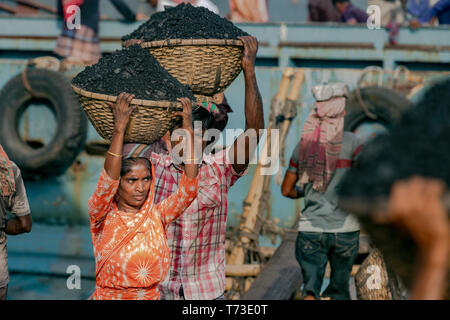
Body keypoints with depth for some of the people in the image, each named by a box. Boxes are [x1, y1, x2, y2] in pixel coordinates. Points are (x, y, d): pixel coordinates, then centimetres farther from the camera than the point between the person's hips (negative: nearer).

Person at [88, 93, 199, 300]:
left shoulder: (157, 215, 6)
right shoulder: (104, 217, -2)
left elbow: (188, 189, -5)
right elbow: (108, 180, -18)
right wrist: (119, 128, -21)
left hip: (151, 296, 2)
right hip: (108, 296, -2)